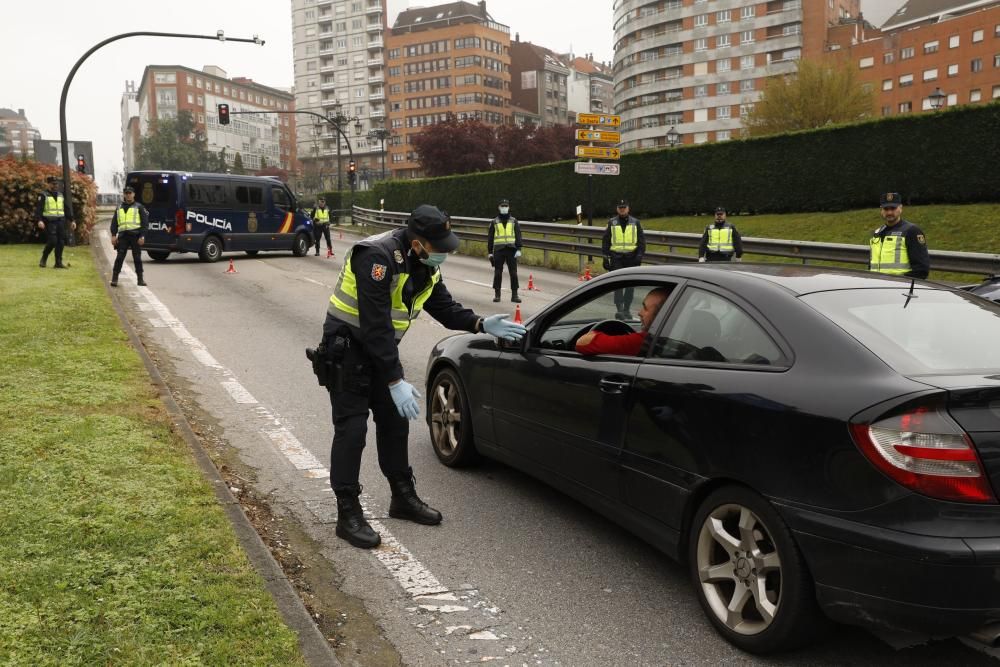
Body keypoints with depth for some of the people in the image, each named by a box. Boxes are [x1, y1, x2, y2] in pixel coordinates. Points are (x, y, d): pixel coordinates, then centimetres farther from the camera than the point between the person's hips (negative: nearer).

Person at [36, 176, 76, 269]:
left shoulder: (61, 195, 18)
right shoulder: (43, 196, 0)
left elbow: (67, 209, 22)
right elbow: (38, 209, -9)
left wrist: (71, 221, 14)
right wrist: (39, 220, -24)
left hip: (61, 222, 6)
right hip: (50, 222, -5)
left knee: (61, 243, 1)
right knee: (52, 241, -14)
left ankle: (58, 263, 7)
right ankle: (43, 259, 6)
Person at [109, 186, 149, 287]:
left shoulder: (139, 207, 6)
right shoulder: (119, 208, 17)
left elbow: (145, 223, 1)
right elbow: (114, 222, 17)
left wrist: (142, 236, -9)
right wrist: (113, 235, 4)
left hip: (135, 235, -2)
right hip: (123, 235, 2)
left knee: (137, 258, 2)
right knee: (119, 257, -3)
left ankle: (140, 279, 8)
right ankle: (114, 279, -1)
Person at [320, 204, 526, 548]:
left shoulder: (425, 265, -3)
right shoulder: (378, 257, -30)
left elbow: (444, 307, 5)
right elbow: (375, 325, -32)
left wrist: (481, 324, -13)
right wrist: (395, 381, -31)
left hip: (382, 347, 9)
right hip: (347, 346, -8)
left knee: (395, 422, 13)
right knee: (351, 428, -6)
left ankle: (403, 497, 27)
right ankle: (348, 514, 3)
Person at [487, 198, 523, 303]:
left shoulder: (513, 221, 10)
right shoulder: (495, 222, 9)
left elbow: (518, 235, 6)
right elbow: (490, 238, 11)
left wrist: (518, 249, -4)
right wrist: (490, 252, 6)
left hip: (511, 249, 0)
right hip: (498, 250, 0)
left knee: (513, 273, -2)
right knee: (498, 273, 2)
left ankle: (514, 295, 2)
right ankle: (497, 294, 10)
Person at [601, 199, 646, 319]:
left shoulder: (635, 223, 8)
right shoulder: (611, 223, 7)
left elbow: (642, 241, 9)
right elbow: (605, 241, 9)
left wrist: (639, 255, -3)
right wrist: (606, 258, 2)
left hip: (631, 258, 1)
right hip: (616, 257, -1)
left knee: (630, 285, 4)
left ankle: (627, 310, 15)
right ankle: (620, 310, -14)